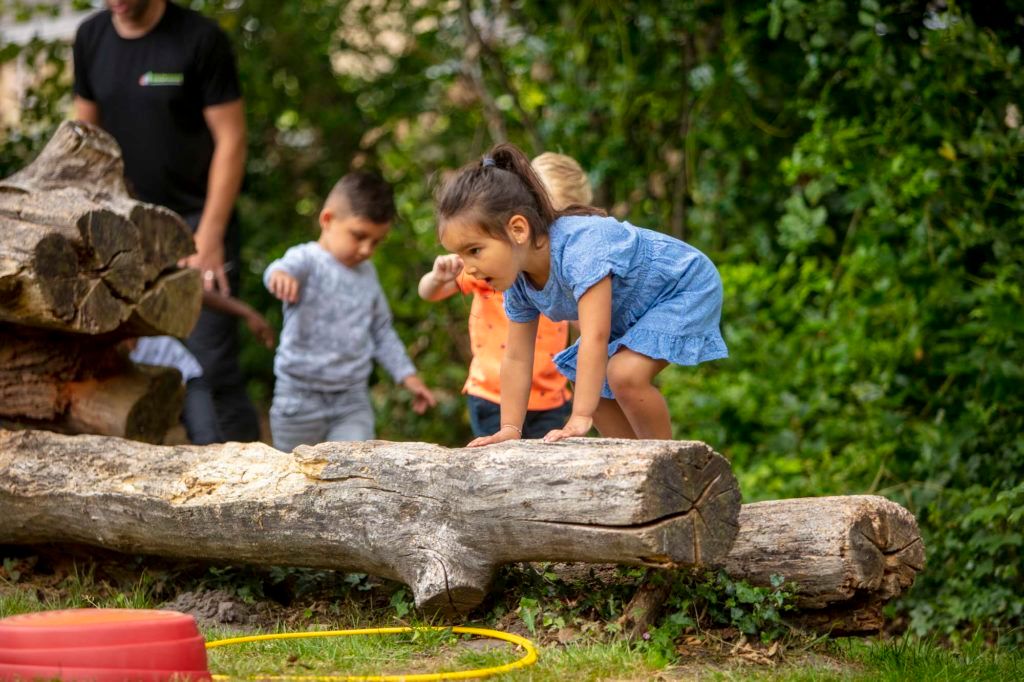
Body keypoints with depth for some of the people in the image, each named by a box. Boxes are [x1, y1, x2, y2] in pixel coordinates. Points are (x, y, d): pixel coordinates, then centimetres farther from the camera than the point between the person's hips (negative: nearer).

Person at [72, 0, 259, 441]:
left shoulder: (201, 40, -9)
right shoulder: (91, 37, 6)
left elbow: (230, 140, -9)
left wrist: (209, 238, -14)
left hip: (196, 222, -5)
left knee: (213, 368, -10)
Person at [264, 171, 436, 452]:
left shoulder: (367, 274, 9)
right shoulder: (308, 260, -9)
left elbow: (382, 331, 21)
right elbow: (287, 267, -34)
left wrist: (407, 375, 14)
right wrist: (280, 274, -59)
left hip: (352, 400, 4)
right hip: (300, 397, -4)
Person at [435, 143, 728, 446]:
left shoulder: (579, 245, -40)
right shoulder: (518, 280, -13)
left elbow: (595, 338, -45)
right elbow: (516, 358, -5)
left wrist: (580, 419, -48)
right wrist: (509, 429, -12)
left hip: (685, 287, -9)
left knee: (625, 374, -26)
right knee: (595, 388, 5)